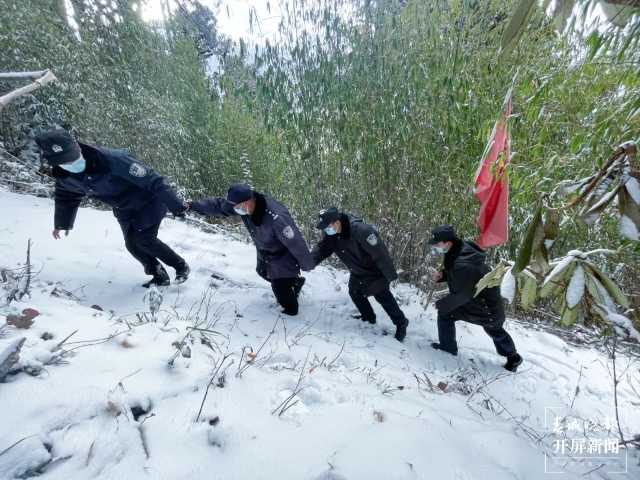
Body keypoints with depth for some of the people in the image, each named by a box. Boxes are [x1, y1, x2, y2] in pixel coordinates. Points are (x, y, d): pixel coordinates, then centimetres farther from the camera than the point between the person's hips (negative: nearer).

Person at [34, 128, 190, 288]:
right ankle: (160, 276, 18)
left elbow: (152, 180, -32)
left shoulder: (111, 159, -34)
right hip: (125, 209, 7)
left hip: (149, 200, -7)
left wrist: (176, 206, -31)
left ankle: (181, 266, 3)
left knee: (145, 240, -16)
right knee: (132, 244, 1)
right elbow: (67, 196, 14)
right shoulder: (64, 176, -10)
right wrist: (62, 223, 28)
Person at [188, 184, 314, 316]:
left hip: (283, 257, -8)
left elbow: (295, 242, -33)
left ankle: (290, 311, 27)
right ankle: (294, 280, 50)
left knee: (280, 288, -4)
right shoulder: (244, 202, -21)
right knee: (263, 272, 30)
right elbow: (217, 204, -5)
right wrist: (193, 205, -1)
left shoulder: (276, 219, -44)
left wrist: (307, 264, -21)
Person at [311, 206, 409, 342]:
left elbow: (380, 253, -34)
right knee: (355, 292, 18)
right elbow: (322, 248, -9)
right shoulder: (331, 234, -16)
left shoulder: (361, 230, -40)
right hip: (357, 271, 8)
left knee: (383, 297, 2)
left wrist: (390, 274, -27)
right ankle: (368, 317, 42)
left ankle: (401, 323, 24)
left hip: (375, 271, -7)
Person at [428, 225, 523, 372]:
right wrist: (442, 275, -9)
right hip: (490, 300, 9)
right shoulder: (461, 249, -9)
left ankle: (447, 348, 18)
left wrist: (440, 304, -13)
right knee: (495, 329, 30)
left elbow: (459, 296, -26)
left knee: (445, 313, -1)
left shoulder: (464, 265, -38)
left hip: (484, 306, -9)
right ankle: (513, 357, 51)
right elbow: (455, 274, 10)